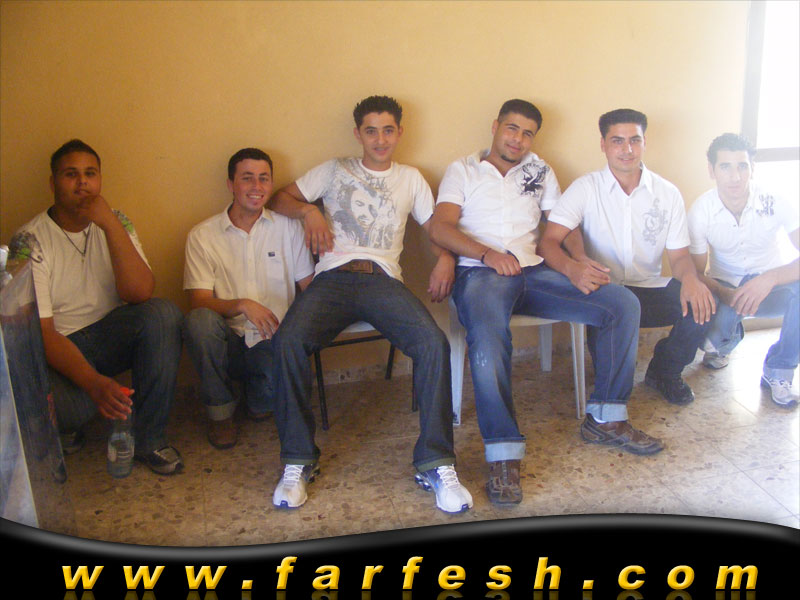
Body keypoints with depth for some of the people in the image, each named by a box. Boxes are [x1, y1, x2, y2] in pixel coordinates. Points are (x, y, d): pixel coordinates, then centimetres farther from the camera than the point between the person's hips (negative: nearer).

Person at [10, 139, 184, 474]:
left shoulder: (115, 224, -1)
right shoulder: (30, 242, -12)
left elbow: (140, 293, -17)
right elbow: (41, 331, -18)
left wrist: (110, 224, -26)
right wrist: (94, 382, -34)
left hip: (112, 333, 4)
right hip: (59, 347, -4)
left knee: (164, 314, -27)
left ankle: (149, 439, -15)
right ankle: (67, 426, 6)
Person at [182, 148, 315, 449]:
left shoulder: (288, 227, 7)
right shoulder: (202, 235, 1)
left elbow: (309, 287, 7)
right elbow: (199, 302, -7)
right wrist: (242, 305, -26)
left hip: (273, 343, 1)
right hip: (228, 342, 0)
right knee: (198, 320, -33)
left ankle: (257, 400, 9)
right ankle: (220, 411, -8)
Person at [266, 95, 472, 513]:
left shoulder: (410, 178, 27)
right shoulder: (335, 171, 23)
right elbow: (278, 199, 21)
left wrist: (445, 256, 1)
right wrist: (308, 211, 0)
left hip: (384, 280, 1)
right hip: (333, 277, 0)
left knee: (433, 342, -31)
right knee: (289, 339, -32)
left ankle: (436, 464, -24)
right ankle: (298, 462, -20)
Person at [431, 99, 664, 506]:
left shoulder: (540, 172, 25)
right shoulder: (462, 170, 14)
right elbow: (440, 228, -1)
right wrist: (489, 255, -17)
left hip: (534, 272, 4)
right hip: (480, 272, -4)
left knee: (623, 304, -12)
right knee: (487, 334, -38)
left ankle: (605, 417, -2)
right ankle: (503, 453, -33)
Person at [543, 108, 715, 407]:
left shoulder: (668, 193, 7)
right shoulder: (585, 188, -2)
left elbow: (679, 255, 5)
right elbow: (550, 241, -13)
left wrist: (690, 278, -21)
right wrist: (574, 264, -37)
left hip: (651, 290, 3)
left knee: (702, 302, -25)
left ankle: (665, 371, 7)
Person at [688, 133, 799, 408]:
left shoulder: (775, 203, -18)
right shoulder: (701, 211, -15)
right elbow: (697, 272, -10)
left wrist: (770, 278, -45)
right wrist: (724, 293, -31)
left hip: (770, 288, -1)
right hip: (725, 288, 1)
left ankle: (778, 371, -11)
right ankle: (724, 343, 13)